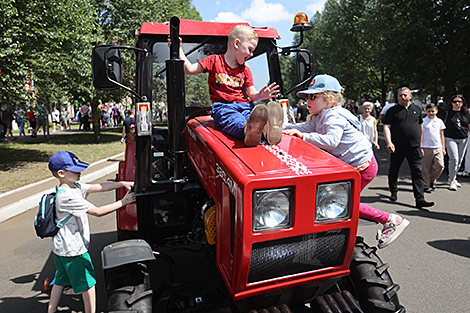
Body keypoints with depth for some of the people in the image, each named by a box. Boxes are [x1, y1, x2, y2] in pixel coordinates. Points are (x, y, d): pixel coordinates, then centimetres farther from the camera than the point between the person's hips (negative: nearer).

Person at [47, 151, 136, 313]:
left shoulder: (74, 187, 2)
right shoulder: (68, 196, -26)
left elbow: (99, 187, -1)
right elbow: (98, 211, -25)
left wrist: (123, 183, -11)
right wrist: (123, 202, -21)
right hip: (74, 249, -9)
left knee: (61, 281, 23)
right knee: (88, 283, 6)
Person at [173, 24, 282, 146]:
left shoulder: (245, 70, 20)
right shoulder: (215, 60, 9)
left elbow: (252, 94, 15)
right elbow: (189, 69, 5)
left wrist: (261, 95, -8)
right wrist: (179, 50, 0)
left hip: (243, 105, 3)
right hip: (222, 106, -3)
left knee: (253, 116, -34)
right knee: (233, 119, -39)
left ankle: (267, 128, -65)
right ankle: (247, 129, -71)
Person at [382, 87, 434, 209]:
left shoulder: (417, 109, 13)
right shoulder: (392, 110, 1)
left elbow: (420, 126, 22)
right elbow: (386, 127, -7)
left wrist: (420, 143, 22)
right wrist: (389, 142, -21)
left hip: (414, 147, 2)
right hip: (397, 147, -2)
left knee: (418, 172, -5)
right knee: (393, 171, 10)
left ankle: (420, 199, -5)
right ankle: (393, 192, 32)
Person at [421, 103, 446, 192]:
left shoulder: (440, 121, 11)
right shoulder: (423, 121, -1)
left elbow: (442, 136, 15)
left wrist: (443, 148, 12)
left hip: (438, 148, 3)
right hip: (426, 148, -3)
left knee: (440, 166, -4)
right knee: (426, 168, 1)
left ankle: (432, 179, 21)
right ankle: (426, 185, 12)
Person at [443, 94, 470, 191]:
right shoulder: (447, 113, 0)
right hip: (450, 139, -4)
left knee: (459, 160, 9)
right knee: (454, 159, -16)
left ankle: (452, 177, 26)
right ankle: (452, 181, -6)